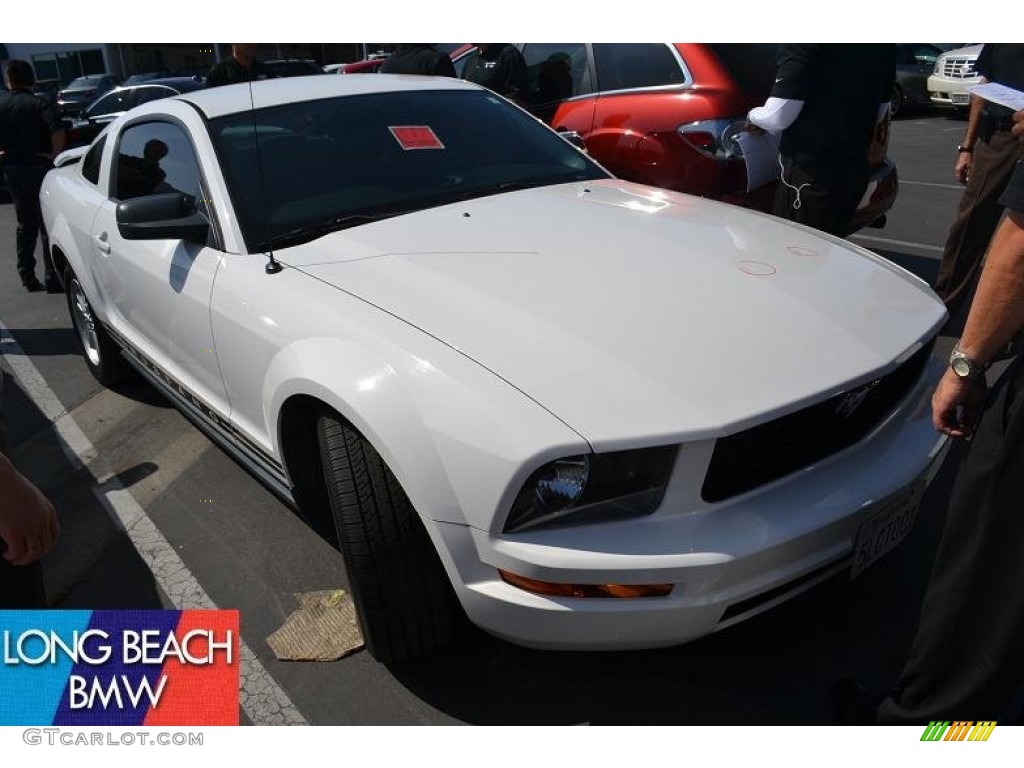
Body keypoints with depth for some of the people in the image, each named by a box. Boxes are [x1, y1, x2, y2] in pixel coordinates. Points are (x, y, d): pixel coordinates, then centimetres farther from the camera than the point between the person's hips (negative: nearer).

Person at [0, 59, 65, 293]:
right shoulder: (40, 104, -9)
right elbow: (58, 131, -26)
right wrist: (55, 153, -13)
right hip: (38, 167, -5)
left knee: (25, 224, 17)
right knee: (47, 225, -1)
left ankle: (27, 276, 21)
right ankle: (52, 279, -3)